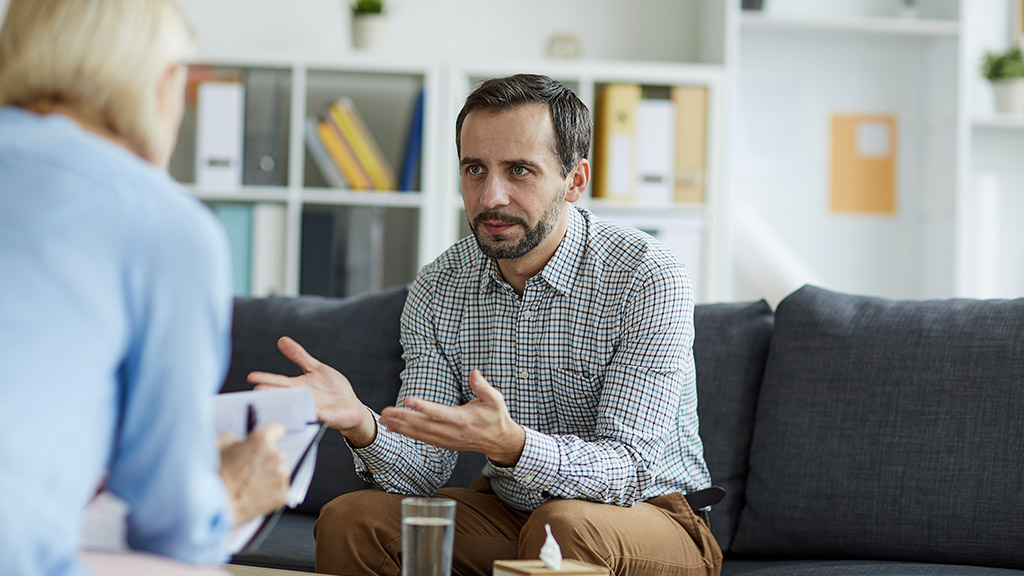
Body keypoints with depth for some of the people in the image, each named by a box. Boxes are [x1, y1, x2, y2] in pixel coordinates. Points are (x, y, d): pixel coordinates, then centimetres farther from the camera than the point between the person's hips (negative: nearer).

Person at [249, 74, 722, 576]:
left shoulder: (646, 278, -19)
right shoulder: (436, 290, -4)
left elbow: (628, 470, -26)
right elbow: (423, 474, -8)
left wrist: (510, 444, -45)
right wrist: (362, 427, -31)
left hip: (648, 513, -4)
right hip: (508, 514, 4)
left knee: (565, 526, -35)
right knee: (349, 521, -15)